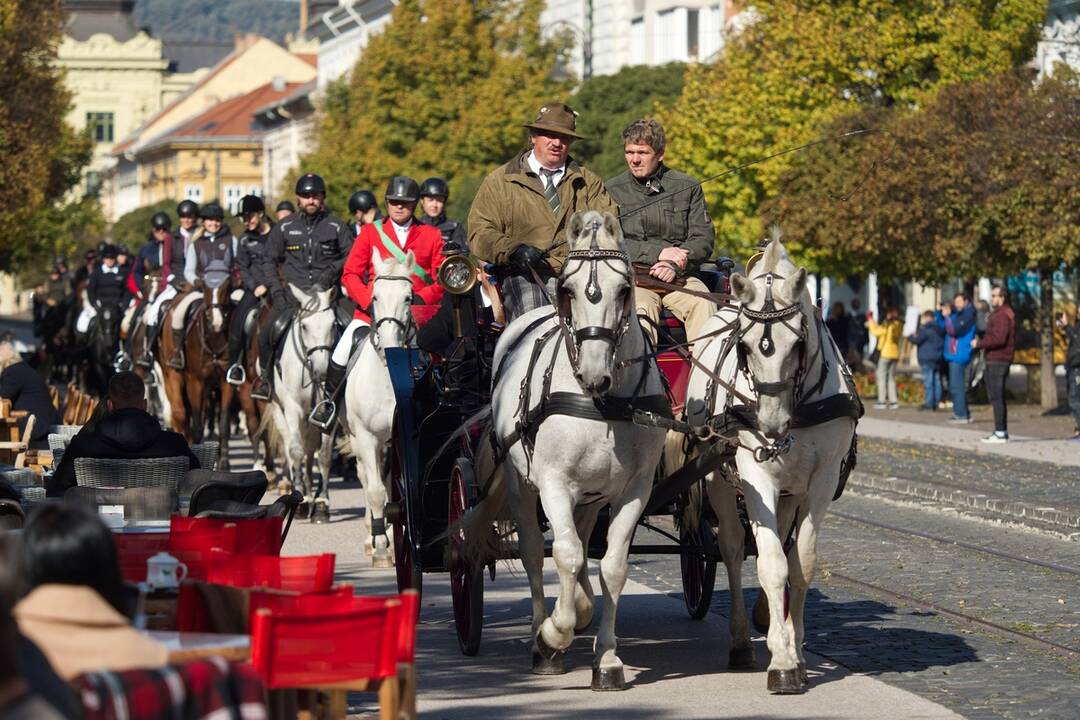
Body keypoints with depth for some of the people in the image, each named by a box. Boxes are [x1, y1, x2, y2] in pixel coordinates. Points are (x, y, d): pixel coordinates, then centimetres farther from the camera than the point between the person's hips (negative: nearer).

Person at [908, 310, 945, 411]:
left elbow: (917, 340, -15)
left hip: (927, 358, -8)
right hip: (939, 358, 8)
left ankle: (928, 403, -9)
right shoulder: (940, 329, 13)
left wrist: (910, 336, 8)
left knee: (928, 381, -6)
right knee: (936, 381, 10)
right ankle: (936, 402, 11)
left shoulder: (925, 329, -13)